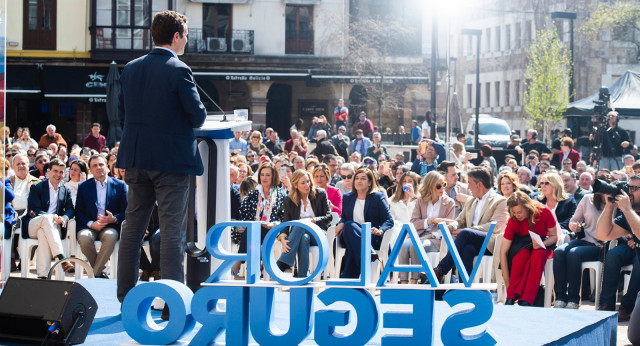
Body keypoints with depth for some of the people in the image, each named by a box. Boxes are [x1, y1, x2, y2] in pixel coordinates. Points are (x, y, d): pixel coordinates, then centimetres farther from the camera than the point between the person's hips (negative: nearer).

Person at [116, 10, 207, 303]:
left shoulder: (131, 68, 7)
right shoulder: (178, 70, -12)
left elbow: (122, 114, 12)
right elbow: (198, 116, -12)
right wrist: (192, 118, 9)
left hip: (136, 158, 6)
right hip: (171, 160, -6)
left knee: (133, 225, 13)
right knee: (172, 229, -3)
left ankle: (126, 296, 18)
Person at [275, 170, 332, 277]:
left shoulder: (320, 194, 4)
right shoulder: (289, 200, 7)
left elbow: (328, 217, 0)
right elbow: (285, 222, 0)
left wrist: (312, 220, -18)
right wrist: (282, 239, -21)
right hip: (297, 233, 1)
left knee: (300, 227, -36)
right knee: (304, 238, -38)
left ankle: (281, 264, -43)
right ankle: (302, 277, -45)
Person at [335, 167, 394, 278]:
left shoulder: (378, 197, 11)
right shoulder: (347, 198, 23)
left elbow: (389, 220, 3)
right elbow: (344, 218, 23)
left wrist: (380, 231, -19)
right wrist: (341, 223, -3)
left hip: (373, 239, -3)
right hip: (351, 237, 3)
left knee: (350, 226, -34)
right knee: (348, 225, -35)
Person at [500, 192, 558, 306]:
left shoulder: (544, 212, -19)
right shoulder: (513, 221, -18)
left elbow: (554, 236, -7)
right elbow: (503, 251, -18)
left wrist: (542, 244, -31)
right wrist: (507, 280, -24)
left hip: (543, 245, 0)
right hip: (521, 245, 0)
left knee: (538, 254, -36)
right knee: (522, 253, -36)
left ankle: (526, 301, -37)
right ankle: (511, 297, -32)